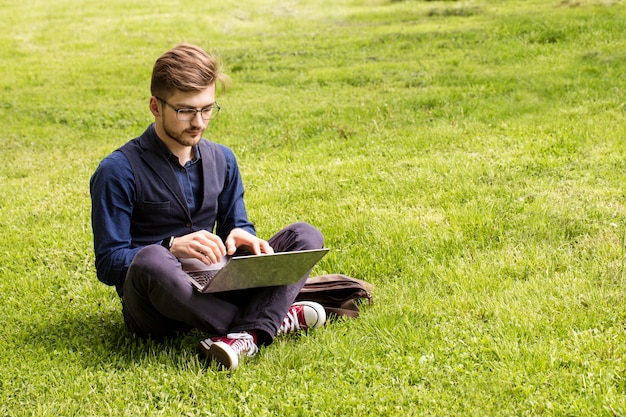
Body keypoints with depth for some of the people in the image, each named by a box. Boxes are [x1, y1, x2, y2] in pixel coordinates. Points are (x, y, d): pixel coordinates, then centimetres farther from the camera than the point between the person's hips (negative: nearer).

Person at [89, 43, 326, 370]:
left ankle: (243, 335, -38)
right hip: (155, 309, -5)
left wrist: (241, 236, -6)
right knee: (150, 261, -40)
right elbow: (109, 263, -9)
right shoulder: (118, 171, -6)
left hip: (215, 291, 5)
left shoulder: (221, 159, 12)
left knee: (305, 236, -12)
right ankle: (272, 319, -26)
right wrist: (173, 247, -24)